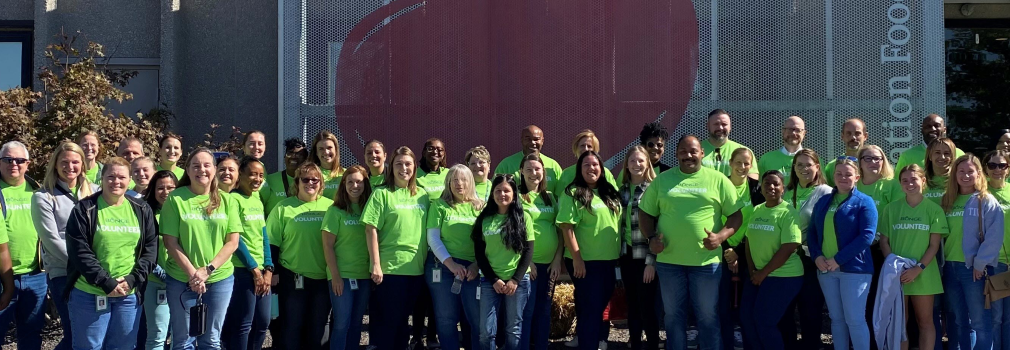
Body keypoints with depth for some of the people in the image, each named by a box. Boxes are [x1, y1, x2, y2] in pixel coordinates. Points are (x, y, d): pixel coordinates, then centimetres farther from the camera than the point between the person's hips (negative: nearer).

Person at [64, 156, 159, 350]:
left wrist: (133, 279, -11)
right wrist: (106, 283, -16)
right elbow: (80, 252, -10)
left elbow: (151, 249, 3)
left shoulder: (141, 210, 6)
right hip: (89, 295, -3)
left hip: (129, 295, 3)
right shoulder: (84, 210, -4)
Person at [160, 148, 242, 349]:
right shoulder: (175, 199, -4)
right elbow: (170, 242, -6)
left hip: (220, 278, 2)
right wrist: (192, 273, -14)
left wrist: (208, 269, -12)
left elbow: (232, 242, -1)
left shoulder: (227, 201, 3)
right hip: (182, 279, -2)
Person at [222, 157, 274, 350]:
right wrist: (254, 268, -11)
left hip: (262, 270, 7)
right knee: (243, 324, -3)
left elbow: (264, 237, 12)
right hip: (243, 270, -7)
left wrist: (268, 268, 2)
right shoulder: (233, 199, -9)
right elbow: (235, 239, -13)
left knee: (263, 322, 10)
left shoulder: (258, 200, 13)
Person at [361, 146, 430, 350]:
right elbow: (371, 230, -8)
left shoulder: (422, 195, 11)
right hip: (389, 268, -4)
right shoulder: (382, 194, -4)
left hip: (416, 268, 4)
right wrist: (376, 265, -13)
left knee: (402, 319, 14)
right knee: (387, 321, 1)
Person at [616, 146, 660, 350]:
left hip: (645, 257, -5)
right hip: (627, 256, 5)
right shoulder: (622, 191, 10)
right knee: (632, 306, 11)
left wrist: (651, 261, -16)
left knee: (647, 307, -4)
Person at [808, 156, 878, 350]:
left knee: (855, 319, -5)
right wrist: (817, 256, -7)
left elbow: (867, 236, -14)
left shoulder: (864, 202, -3)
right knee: (836, 318, 10)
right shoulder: (823, 201, 13)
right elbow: (812, 232, 12)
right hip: (826, 268, 5)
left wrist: (838, 259, -17)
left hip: (854, 268, -5)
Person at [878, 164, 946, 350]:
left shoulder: (934, 209, 0)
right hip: (896, 274, 1)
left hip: (923, 274, -1)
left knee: (925, 321, 6)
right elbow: (884, 241, 4)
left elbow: (934, 245, -3)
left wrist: (918, 268, -14)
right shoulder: (891, 209, 5)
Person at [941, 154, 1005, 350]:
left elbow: (994, 237, -10)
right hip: (951, 267, 5)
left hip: (975, 268, -5)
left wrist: (980, 263, -15)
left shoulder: (987, 202, -3)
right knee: (957, 321, 12)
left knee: (980, 321, -2)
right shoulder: (947, 201, 12)